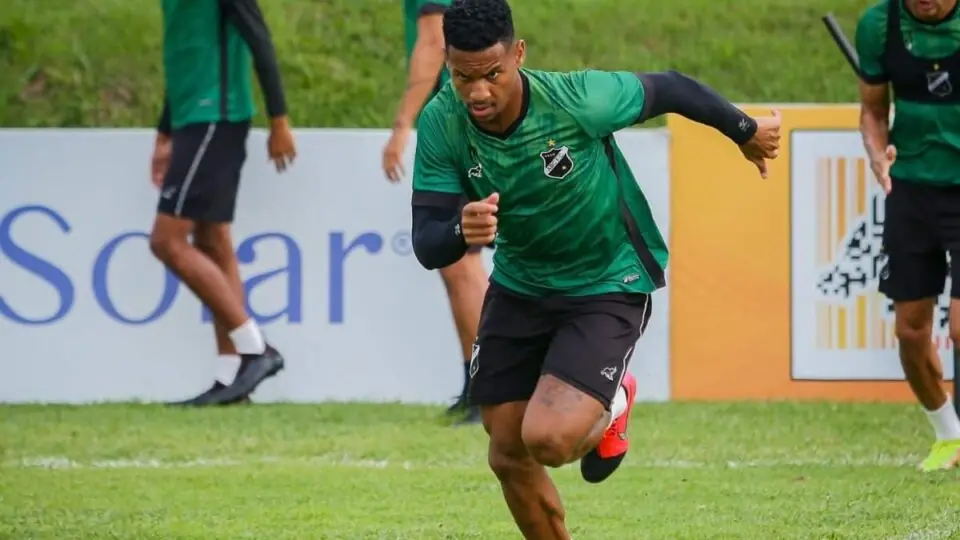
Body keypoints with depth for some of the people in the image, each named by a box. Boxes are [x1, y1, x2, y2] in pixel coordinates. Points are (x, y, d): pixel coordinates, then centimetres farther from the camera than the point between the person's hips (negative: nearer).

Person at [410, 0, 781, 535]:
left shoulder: (577, 100, -29)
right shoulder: (442, 124, -19)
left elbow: (669, 89, -10)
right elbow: (427, 247, -20)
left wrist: (747, 131, 6)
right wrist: (461, 231, -44)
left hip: (608, 286, -4)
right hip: (519, 286, 4)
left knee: (548, 439, -21)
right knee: (509, 455, 6)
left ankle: (609, 409, 14)